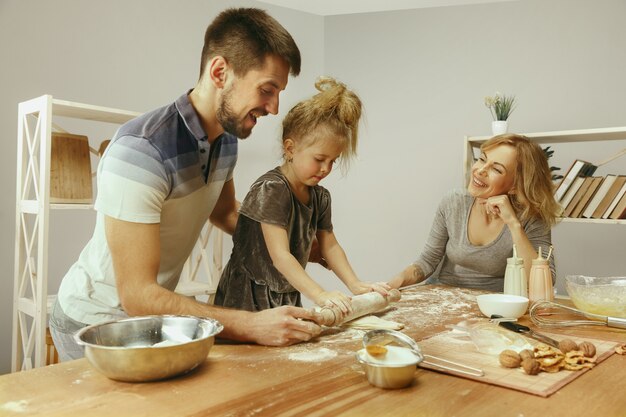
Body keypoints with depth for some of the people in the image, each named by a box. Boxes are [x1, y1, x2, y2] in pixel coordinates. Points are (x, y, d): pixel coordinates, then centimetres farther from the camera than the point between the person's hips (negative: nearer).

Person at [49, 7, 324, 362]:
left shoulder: (228, 139, -6)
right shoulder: (141, 150, -31)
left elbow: (225, 213, 13)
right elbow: (138, 296, -30)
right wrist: (253, 326, -35)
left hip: (152, 314, 6)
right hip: (95, 322, -6)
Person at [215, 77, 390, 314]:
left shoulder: (320, 197, 6)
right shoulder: (271, 190, -18)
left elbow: (329, 246, 12)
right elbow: (280, 256, -24)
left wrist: (355, 285, 0)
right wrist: (319, 295, -31)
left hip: (289, 298, 6)